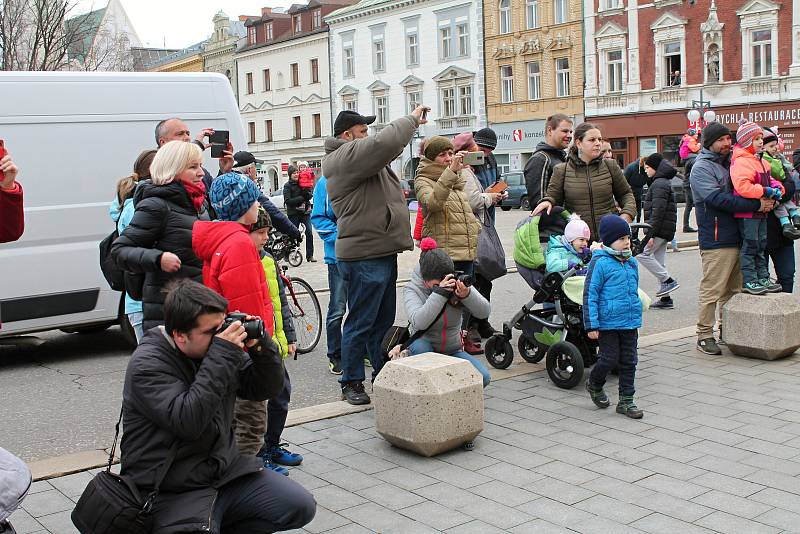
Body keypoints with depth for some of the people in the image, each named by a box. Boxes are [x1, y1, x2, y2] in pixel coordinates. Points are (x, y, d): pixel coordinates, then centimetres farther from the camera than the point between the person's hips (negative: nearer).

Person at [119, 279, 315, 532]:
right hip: (174, 492, -7)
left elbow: (266, 389, 9)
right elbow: (187, 421, -29)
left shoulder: (218, 349, 5)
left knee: (301, 507, -3)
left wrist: (259, 347, -9)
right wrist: (221, 357, -30)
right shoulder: (147, 364, -16)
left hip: (226, 470, 7)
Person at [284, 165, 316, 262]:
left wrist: (307, 194, -16)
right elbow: (287, 201, -12)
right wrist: (301, 198, -13)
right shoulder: (287, 186, -2)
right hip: (293, 213, -3)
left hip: (305, 211, 3)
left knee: (309, 233, -4)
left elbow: (311, 195, 6)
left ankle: (310, 255, 2)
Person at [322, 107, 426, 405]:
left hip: (382, 252, 11)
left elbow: (388, 147, 29)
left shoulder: (354, 155, 19)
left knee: (383, 321, 17)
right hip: (364, 257, -11)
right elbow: (386, 143, -26)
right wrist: (411, 119, -13)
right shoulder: (347, 155, -15)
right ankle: (351, 383, 9)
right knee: (360, 323, -1)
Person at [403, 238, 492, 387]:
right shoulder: (412, 290, -16)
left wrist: (466, 295, -35)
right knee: (419, 347, -37)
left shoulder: (457, 283, -9)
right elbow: (419, 322, -34)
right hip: (424, 347, -2)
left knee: (483, 377, -20)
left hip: (453, 350, 3)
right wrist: (439, 293, -41)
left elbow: (484, 312, -15)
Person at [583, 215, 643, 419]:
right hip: (608, 323, -6)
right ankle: (594, 384, 28)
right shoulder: (600, 263, -12)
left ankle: (626, 400, 18)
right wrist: (591, 325, -14)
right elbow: (590, 295, -12)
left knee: (629, 362, 8)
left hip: (630, 322, 6)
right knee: (610, 358, -1)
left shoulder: (631, 262, 9)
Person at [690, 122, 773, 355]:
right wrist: (757, 205, -22)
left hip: (737, 237, 8)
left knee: (734, 289, 14)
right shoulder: (701, 168, -8)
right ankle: (704, 335, 2)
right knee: (712, 290, -6)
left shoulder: (732, 161, 17)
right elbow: (719, 199, -21)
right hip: (716, 241, -8)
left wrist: (769, 195, 5)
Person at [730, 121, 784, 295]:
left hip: (761, 211, 10)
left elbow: (769, 179, 23)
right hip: (747, 212, -10)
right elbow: (743, 187, -30)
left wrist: (777, 188, 1)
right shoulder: (740, 162, -18)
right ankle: (749, 281, 3)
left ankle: (763, 278, 24)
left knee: (761, 245, 15)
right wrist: (766, 191, -25)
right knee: (750, 245, -4)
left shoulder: (761, 161, 15)